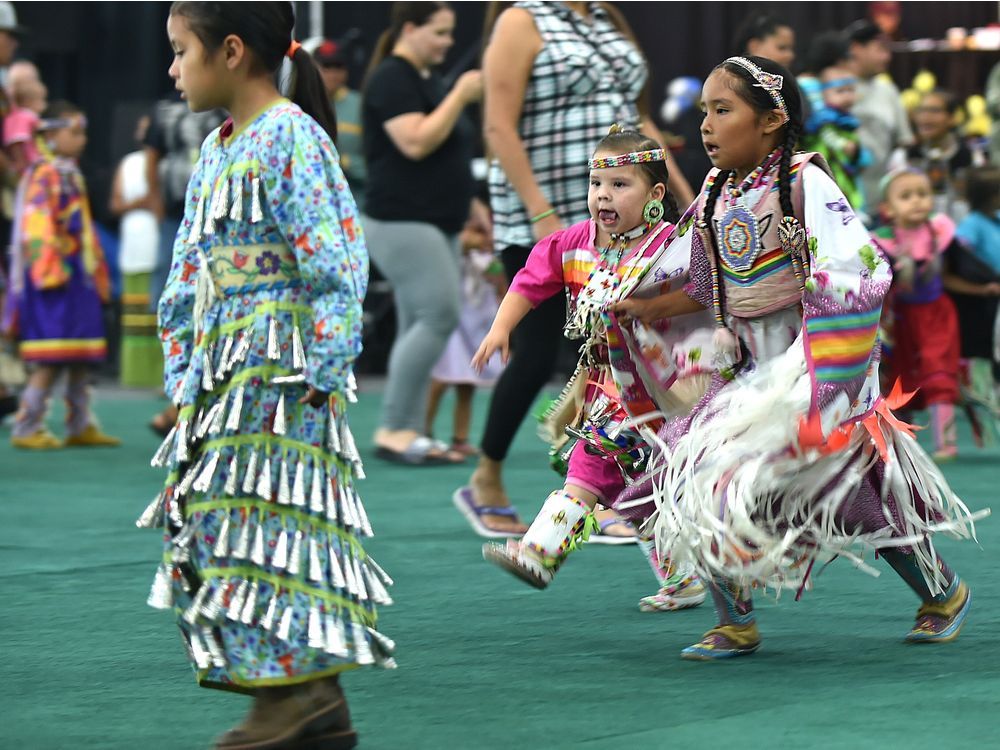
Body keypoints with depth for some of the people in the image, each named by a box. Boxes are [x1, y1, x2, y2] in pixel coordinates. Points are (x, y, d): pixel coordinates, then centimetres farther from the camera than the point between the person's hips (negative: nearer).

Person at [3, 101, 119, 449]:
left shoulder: (71, 175, 17)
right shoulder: (45, 175, -11)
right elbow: (37, 225, -20)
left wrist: (97, 272, 22)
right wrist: (50, 271, -23)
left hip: (77, 275, 9)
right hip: (54, 276, -9)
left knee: (80, 356, 12)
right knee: (51, 359, -9)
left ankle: (81, 426, 18)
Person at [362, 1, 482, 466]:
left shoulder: (428, 80, 19)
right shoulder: (392, 78, -10)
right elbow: (415, 143, -22)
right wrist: (460, 96, -17)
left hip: (435, 225, 10)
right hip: (402, 222, -10)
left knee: (421, 327, 5)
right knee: (439, 316, -17)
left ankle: (407, 435, 5)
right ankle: (393, 430, -15)